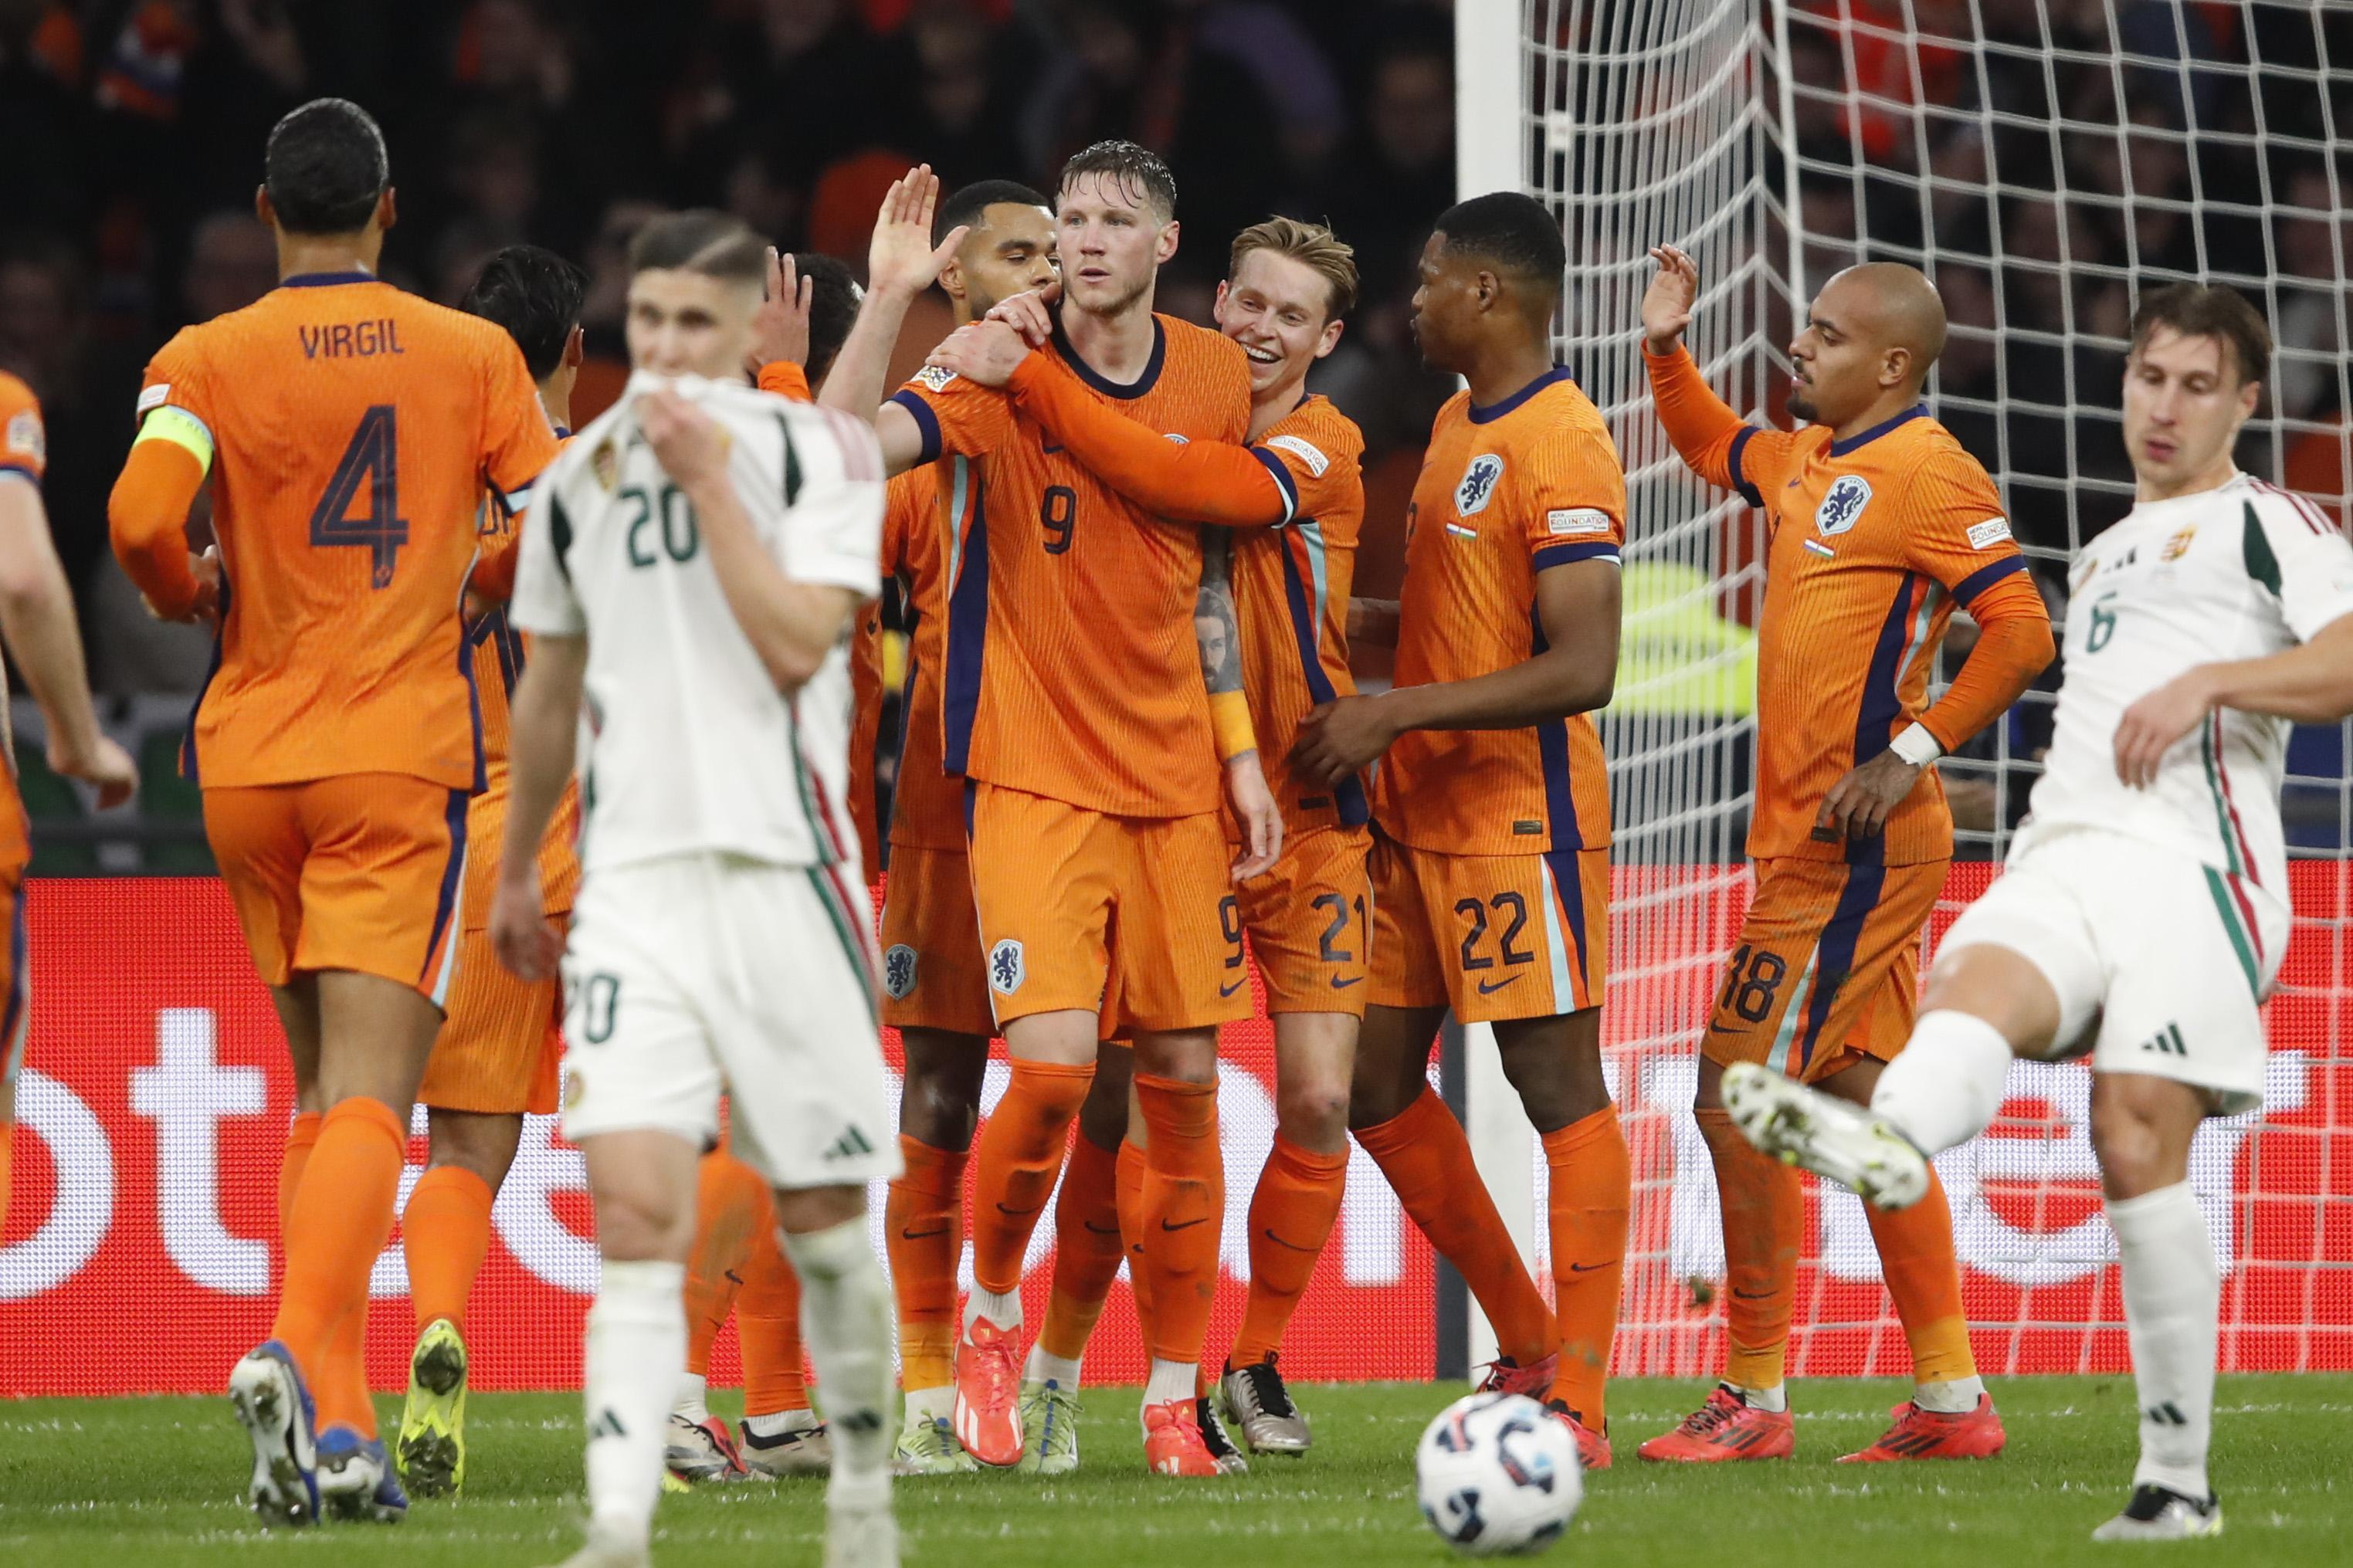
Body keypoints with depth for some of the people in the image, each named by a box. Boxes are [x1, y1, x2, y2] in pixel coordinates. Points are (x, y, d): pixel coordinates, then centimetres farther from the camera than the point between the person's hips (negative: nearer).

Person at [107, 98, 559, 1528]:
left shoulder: (205, 362, 0)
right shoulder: (473, 356, 3)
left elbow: (142, 517, -15)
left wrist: (191, 598, 5)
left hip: (248, 761, 2)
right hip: (402, 753, -2)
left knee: (320, 1093, 16)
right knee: (371, 1091, -10)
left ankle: (332, 1419, 13)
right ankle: (303, 1351, -34)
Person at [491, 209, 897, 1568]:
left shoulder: (817, 451, -1)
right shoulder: (582, 475, 11)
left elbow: (797, 644, -15)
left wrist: (709, 480, -14)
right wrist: (517, 866, 31)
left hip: (781, 870, -2)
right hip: (633, 882, 2)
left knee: (824, 1214, 6)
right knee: (637, 1213, -13)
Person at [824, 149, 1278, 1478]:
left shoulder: (1216, 378, 5)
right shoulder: (1005, 379, -8)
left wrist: (1240, 751, 12)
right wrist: (890, 298, -32)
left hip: (1178, 780, 4)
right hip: (1038, 772, -4)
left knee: (1184, 1078, 4)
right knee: (1054, 1060, -18)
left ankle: (1177, 1393, 14)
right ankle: (992, 1312, 9)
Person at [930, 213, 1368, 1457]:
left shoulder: (1320, 450, -7)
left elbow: (1184, 486, -26)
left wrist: (1031, 379, -30)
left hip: (1303, 814, -1)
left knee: (1318, 1098, -5)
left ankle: (1258, 1362, 12)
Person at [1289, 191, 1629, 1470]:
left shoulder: (1560, 446, -16)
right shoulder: (1457, 423, 14)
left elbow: (1579, 670, -22)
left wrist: (1395, 714, -22)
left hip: (1518, 823, -10)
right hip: (1417, 814, 10)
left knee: (1559, 1085, -5)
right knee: (1376, 1083, 10)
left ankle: (1577, 1400, -3)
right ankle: (1529, 1348, 20)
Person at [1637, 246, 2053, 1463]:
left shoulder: (1925, 472, -14)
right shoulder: (1808, 462, 14)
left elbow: (2021, 629, -19)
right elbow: (1714, 449, 35)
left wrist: (1912, 752, -22)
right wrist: (1665, 348, 19)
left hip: (1854, 846, -9)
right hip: (1808, 840, 9)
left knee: (1738, 1101, -8)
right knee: (1856, 1108, 11)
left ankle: (1754, 1400, -2)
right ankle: (1951, 1399, 14)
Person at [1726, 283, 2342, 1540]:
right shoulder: (2105, 555, 33)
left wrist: (2210, 681, -17)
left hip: (2190, 865, -6)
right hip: (2061, 857, 6)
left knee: (2136, 1142, -16)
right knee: (1972, 989, -29)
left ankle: (2179, 1477, -9)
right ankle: (1883, 1144, -64)